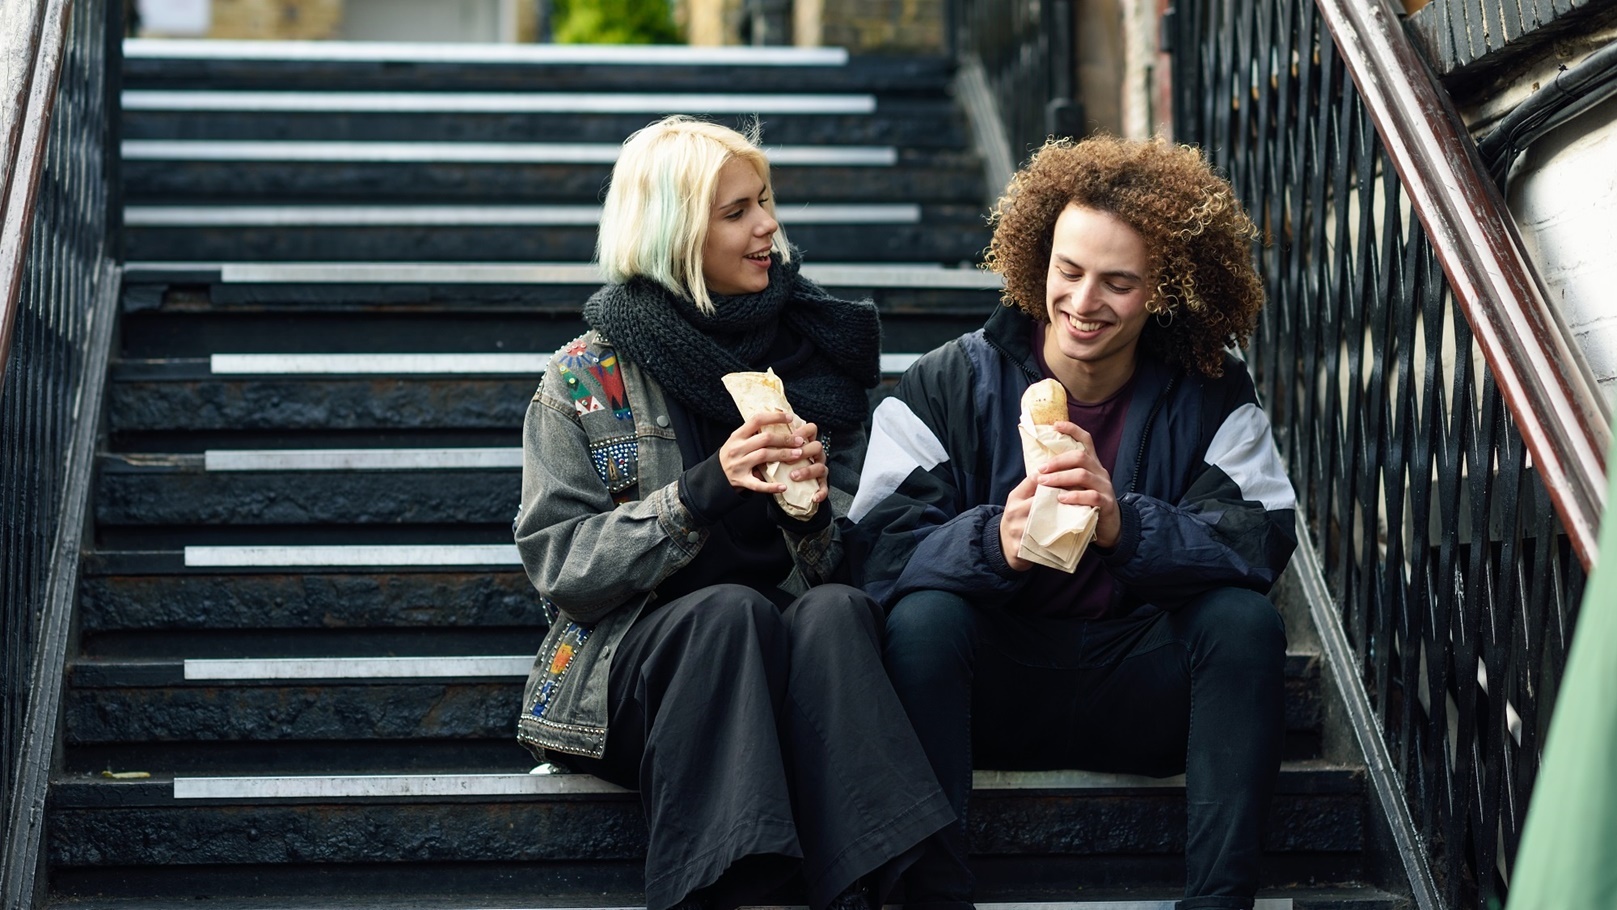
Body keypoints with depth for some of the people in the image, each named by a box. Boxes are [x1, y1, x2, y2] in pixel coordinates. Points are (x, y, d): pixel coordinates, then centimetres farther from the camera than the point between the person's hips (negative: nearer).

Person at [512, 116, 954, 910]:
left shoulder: (814, 351, 13)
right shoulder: (585, 378, 5)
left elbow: (857, 557, 13)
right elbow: (557, 566, -3)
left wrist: (816, 510, -11)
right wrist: (701, 494, -15)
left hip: (783, 662, 2)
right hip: (634, 661, -2)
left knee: (838, 609, -31)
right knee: (733, 610, -34)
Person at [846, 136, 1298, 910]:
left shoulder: (1212, 400, 1)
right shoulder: (948, 387, -2)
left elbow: (1260, 546, -15)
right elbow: (881, 550, -13)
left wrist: (1125, 525, -35)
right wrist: (994, 542, -36)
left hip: (1142, 691, 1)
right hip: (992, 688, -1)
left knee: (1246, 620, -25)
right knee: (923, 614, -29)